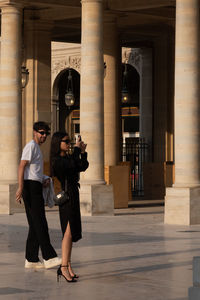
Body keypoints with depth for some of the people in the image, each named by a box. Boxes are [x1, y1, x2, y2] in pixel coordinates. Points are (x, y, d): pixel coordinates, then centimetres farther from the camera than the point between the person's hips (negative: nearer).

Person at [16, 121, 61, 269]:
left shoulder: (37, 148, 24)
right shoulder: (31, 146, -6)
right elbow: (22, 166, -16)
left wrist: (43, 182, 13)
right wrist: (21, 187, -25)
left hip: (35, 188, 10)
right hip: (31, 186, -10)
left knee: (35, 225, 8)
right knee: (40, 224, -12)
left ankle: (31, 260, 9)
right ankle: (49, 257, -15)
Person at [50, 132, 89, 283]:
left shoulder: (68, 157, 14)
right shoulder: (57, 160, -13)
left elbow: (83, 167, 16)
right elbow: (73, 164, -28)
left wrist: (83, 152, 3)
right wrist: (77, 149, -13)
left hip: (74, 197, 9)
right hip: (67, 198, -9)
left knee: (71, 233, 10)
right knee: (69, 232, -15)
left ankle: (68, 266, 14)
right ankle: (64, 267, -19)